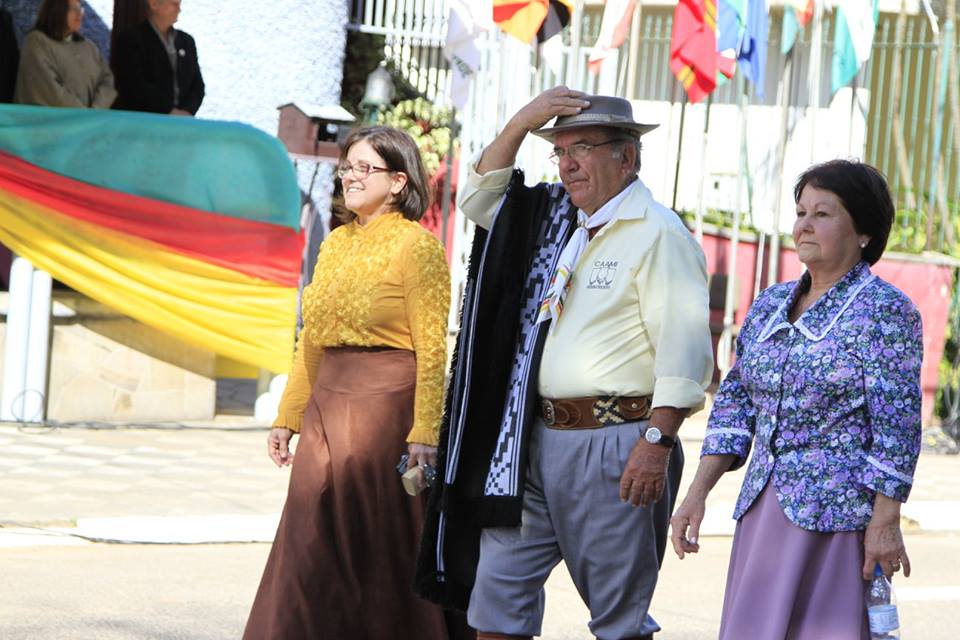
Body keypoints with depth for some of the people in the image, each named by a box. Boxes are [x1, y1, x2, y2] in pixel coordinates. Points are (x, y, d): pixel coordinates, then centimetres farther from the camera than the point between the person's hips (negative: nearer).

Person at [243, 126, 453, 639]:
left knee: (379, 544, -1)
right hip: (328, 402, 7)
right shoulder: (336, 244, 14)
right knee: (313, 544, 5)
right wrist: (288, 417, 14)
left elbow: (432, 350, -13)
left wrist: (424, 432, -20)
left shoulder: (418, 246, -8)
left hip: (385, 403, -7)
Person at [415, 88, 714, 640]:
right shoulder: (558, 218, 15)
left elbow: (685, 350, -18)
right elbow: (479, 199, 25)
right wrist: (521, 123, 11)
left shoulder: (658, 233, -10)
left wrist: (656, 443, -24)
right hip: (540, 439, 8)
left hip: (613, 447, -8)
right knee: (498, 580, 7)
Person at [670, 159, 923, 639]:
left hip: (838, 515, -6)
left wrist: (885, 523, -15)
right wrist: (698, 492, 8)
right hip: (763, 508, 7)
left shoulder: (885, 311, -7)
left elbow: (896, 427, -11)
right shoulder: (769, 305, 12)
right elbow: (734, 402, 15)